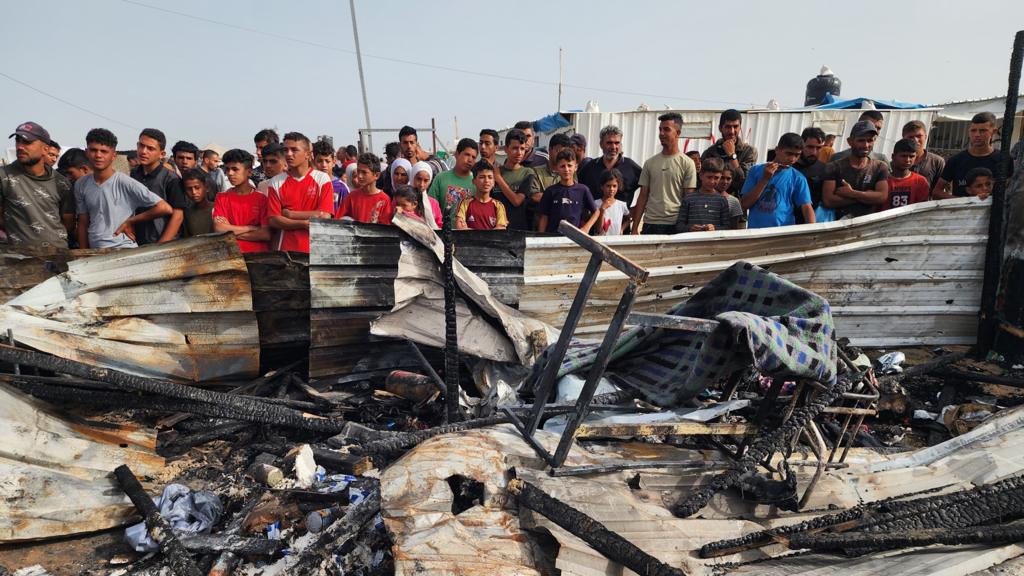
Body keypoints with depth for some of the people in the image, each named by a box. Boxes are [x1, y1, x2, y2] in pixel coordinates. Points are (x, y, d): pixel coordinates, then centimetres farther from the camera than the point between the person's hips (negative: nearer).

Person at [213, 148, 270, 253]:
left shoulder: (262, 198, 3)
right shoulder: (221, 197, 10)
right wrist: (252, 228, -4)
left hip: (259, 254, -1)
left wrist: (231, 231, -3)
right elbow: (218, 229, -2)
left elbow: (266, 234, -6)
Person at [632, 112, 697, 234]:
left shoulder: (687, 163, 2)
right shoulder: (650, 163, 11)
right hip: (650, 223, 3)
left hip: (675, 224, -2)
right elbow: (643, 197, 11)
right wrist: (635, 228, 5)